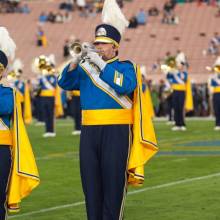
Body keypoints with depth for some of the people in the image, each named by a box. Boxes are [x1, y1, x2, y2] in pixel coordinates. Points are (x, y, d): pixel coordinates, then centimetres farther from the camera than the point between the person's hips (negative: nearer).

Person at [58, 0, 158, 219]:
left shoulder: (125, 67, 2)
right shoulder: (86, 68, 14)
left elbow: (125, 86, -17)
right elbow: (65, 83, 6)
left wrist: (102, 64, -16)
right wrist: (76, 61, -9)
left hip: (116, 132, -4)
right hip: (89, 131, 5)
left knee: (113, 182, -3)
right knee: (91, 182, 7)